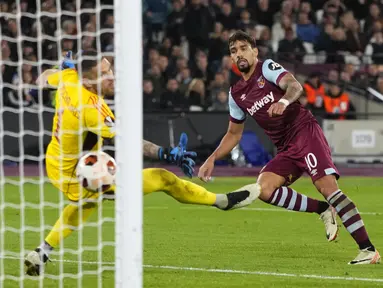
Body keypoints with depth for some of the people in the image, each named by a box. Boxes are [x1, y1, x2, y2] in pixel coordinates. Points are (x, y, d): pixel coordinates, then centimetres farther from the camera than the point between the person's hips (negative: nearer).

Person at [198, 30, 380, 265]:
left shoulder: (267, 68, -2)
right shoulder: (236, 94, 17)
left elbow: (295, 85, -21)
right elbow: (234, 134, 27)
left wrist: (284, 100, -44)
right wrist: (212, 159, 15)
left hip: (305, 132, -7)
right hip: (286, 149, 7)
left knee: (327, 185, -24)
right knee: (264, 189, -18)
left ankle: (368, 249, -28)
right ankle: (323, 210, -5)